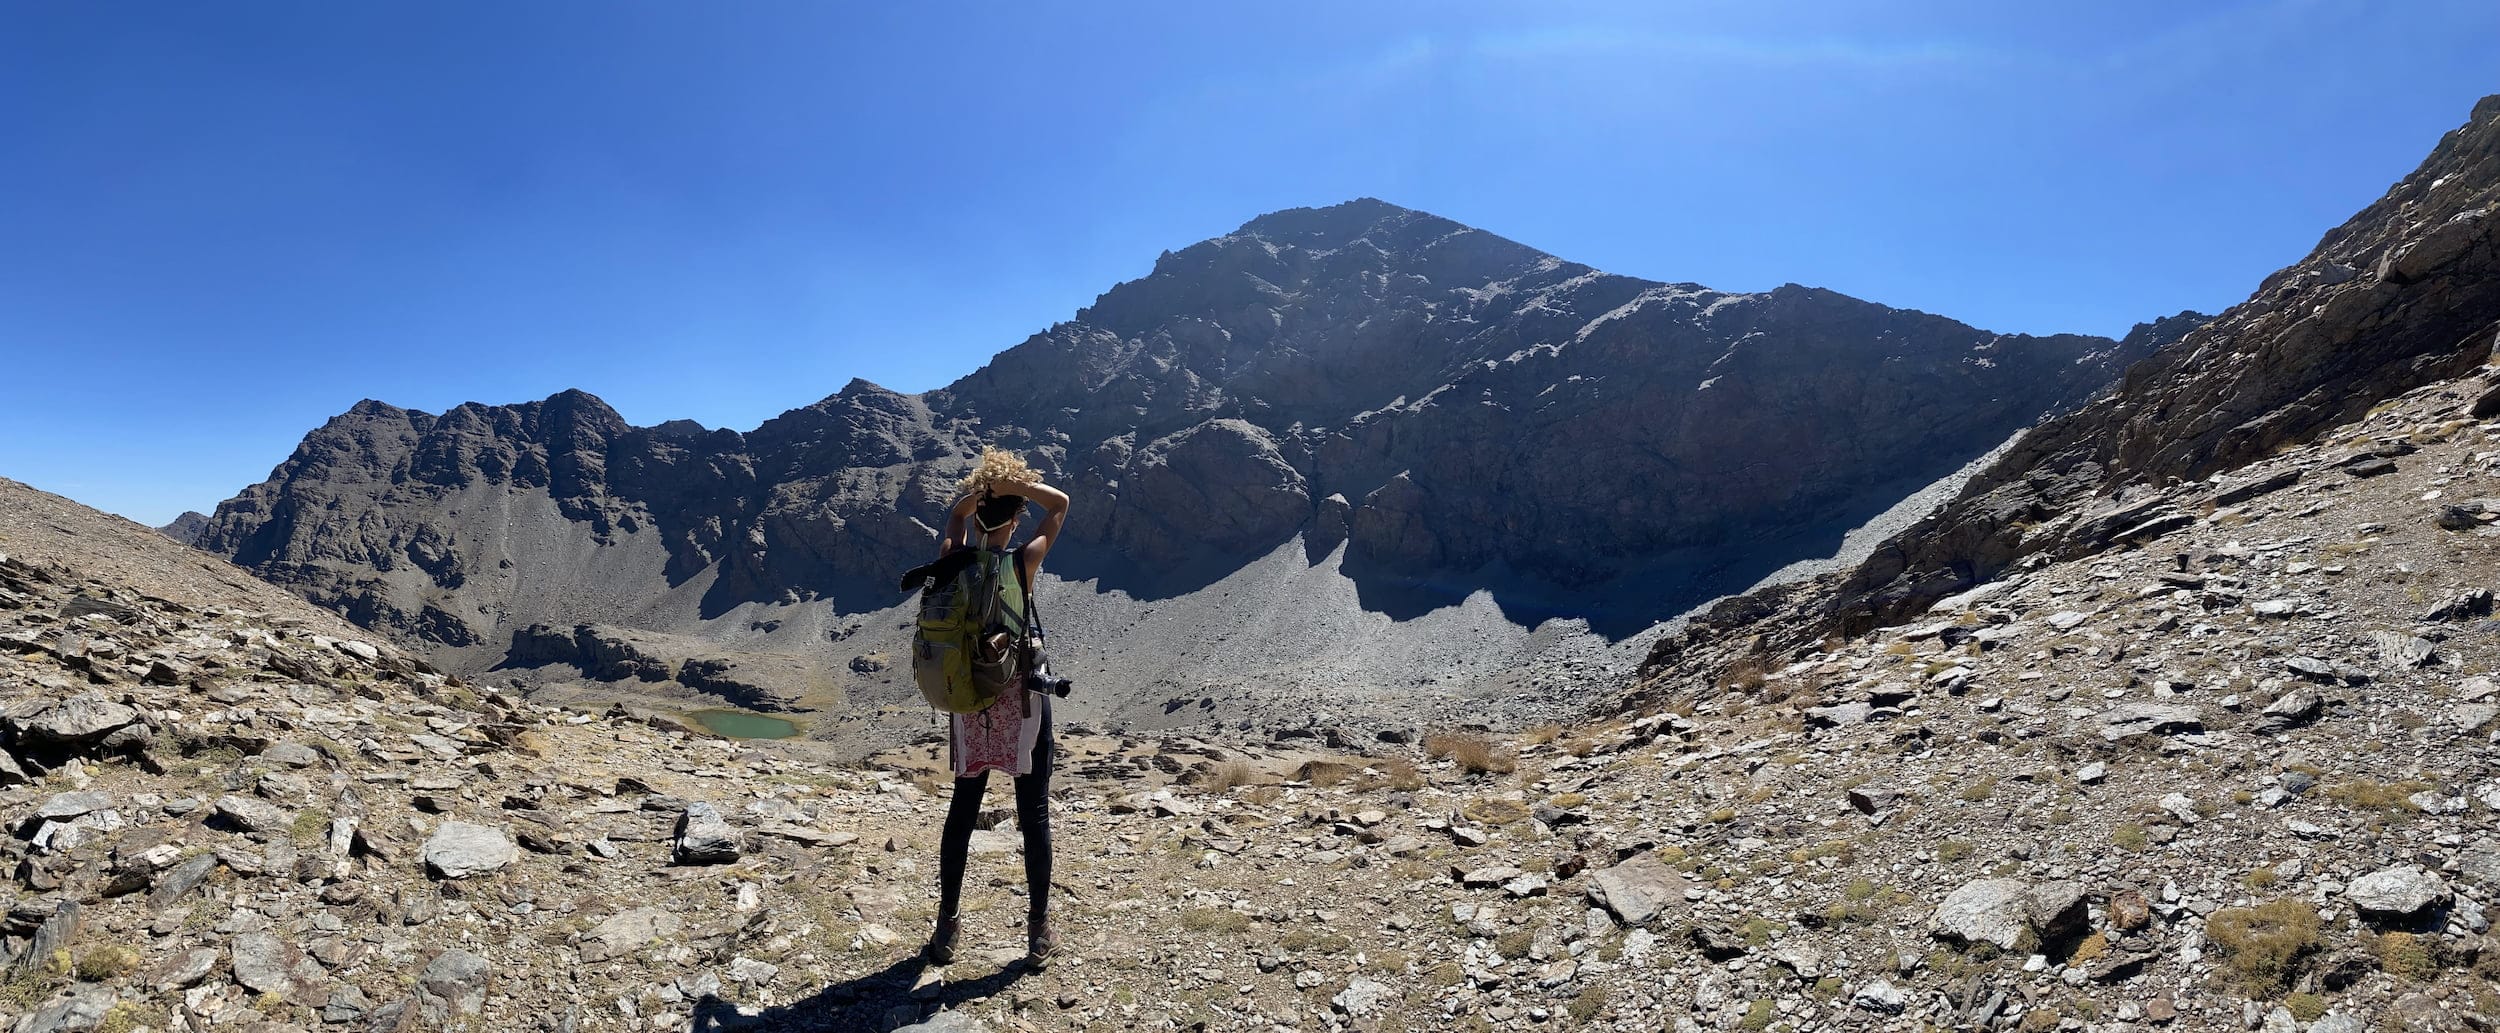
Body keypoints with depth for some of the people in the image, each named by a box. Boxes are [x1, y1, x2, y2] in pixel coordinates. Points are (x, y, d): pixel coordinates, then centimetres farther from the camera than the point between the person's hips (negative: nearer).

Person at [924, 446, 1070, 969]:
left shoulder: (954, 560, -4)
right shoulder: (1024, 561, -13)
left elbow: (956, 513, 19)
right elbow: (1061, 503, 1)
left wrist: (983, 488, 4)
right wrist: (1014, 484, -7)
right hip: (1022, 699, -3)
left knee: (963, 809, 15)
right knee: (1033, 814, 6)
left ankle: (948, 925, 23)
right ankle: (1039, 931, 14)